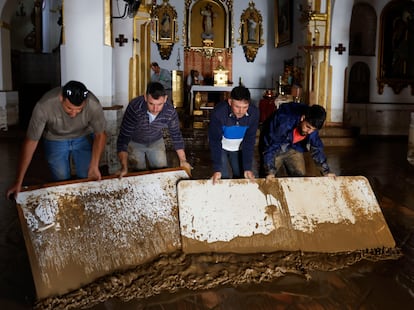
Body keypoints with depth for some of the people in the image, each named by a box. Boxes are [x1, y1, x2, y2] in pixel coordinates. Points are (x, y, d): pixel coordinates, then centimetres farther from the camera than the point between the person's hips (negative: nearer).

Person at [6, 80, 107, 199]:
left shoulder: (94, 105, -33)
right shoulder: (44, 106, -36)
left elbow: (100, 135, -15)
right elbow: (31, 142, -29)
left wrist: (94, 166, -23)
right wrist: (18, 182, -26)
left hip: (84, 138, 1)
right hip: (55, 140, 0)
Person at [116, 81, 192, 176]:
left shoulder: (170, 111, -27)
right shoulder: (134, 107, -36)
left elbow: (176, 135, -11)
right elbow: (123, 137, -32)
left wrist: (183, 161, -12)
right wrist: (124, 167, -38)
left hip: (156, 142, 2)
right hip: (135, 143, -2)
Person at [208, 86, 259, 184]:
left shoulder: (254, 112, -27)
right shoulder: (218, 112, -34)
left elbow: (250, 140, -20)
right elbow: (215, 140, -28)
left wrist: (248, 168, -22)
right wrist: (217, 169, -32)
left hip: (239, 148, 2)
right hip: (221, 147, -2)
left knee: (240, 176, 4)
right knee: (223, 177, -8)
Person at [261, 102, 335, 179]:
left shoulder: (312, 123, -19)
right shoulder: (284, 121, -36)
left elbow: (317, 147, -5)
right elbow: (269, 145, -31)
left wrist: (326, 171, -5)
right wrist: (270, 171, -33)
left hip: (293, 149, 4)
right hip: (275, 150, -4)